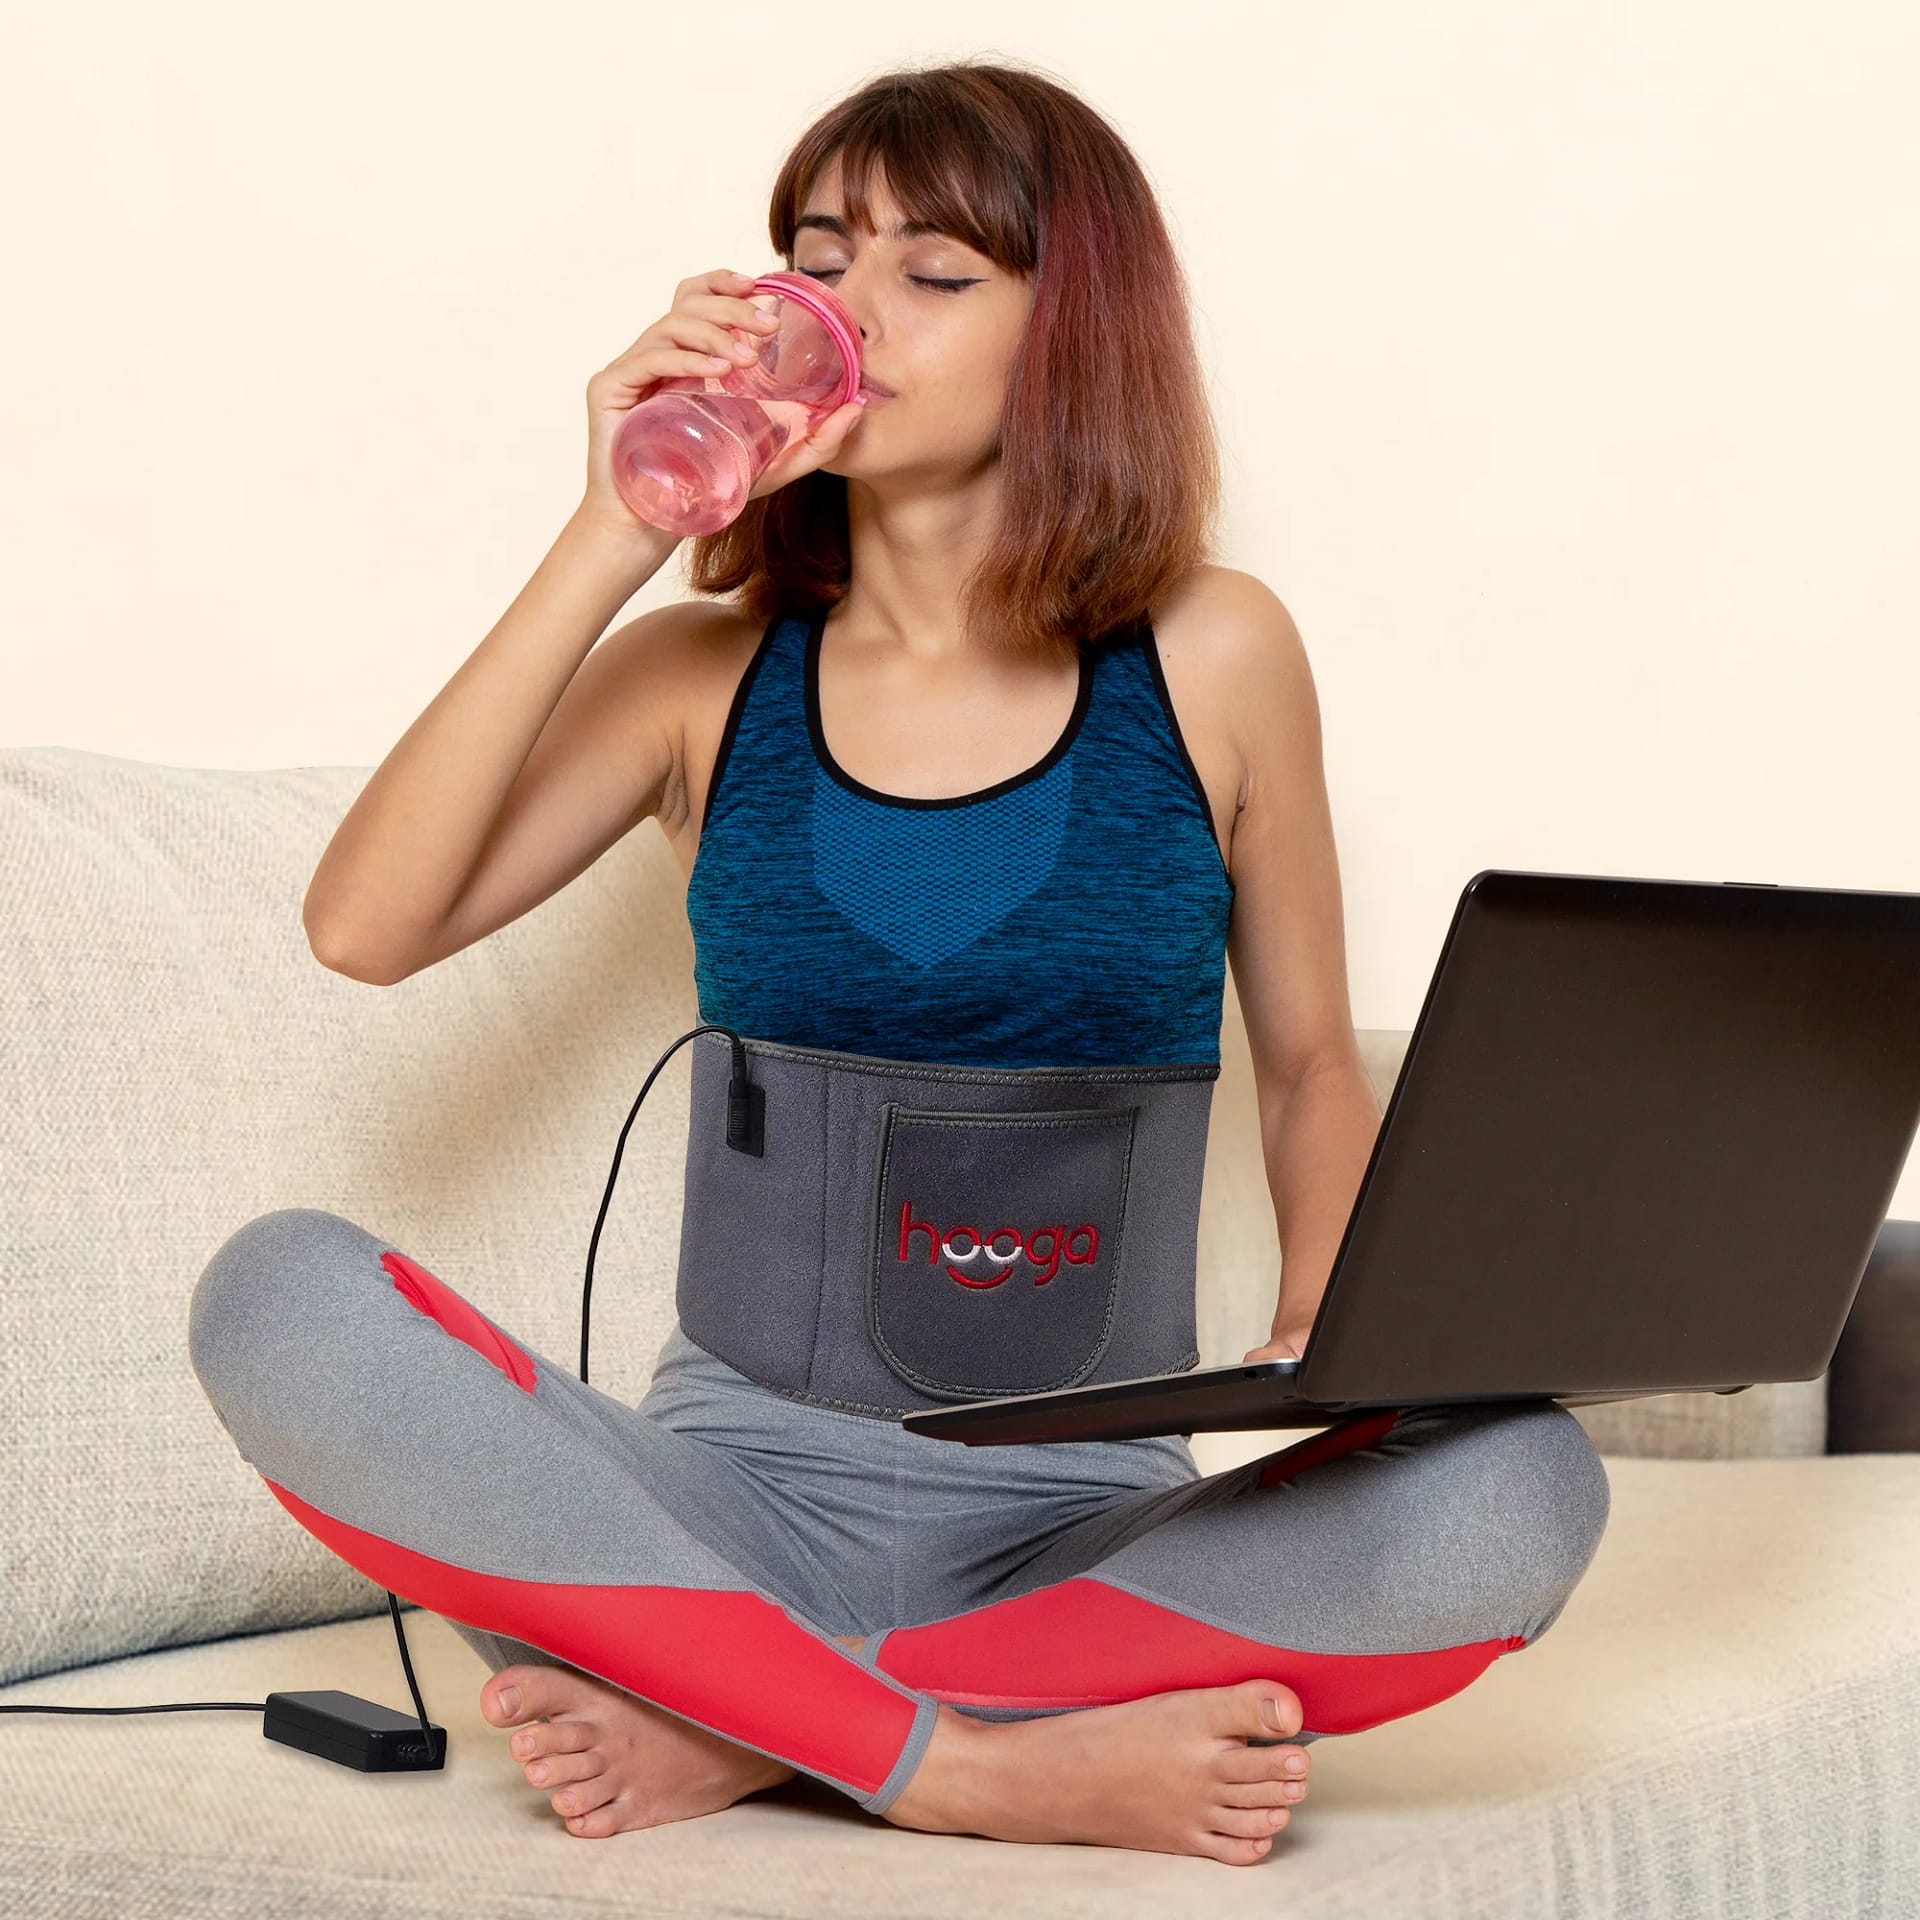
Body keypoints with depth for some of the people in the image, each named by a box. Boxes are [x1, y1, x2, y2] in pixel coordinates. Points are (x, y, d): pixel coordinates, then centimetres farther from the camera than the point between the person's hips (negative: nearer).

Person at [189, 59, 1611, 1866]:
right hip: (740, 1479, 0)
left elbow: (1310, 1064, 15)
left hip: (1084, 1506, 0)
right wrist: (610, 542, -11)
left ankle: (737, 1727, -20)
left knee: (1516, 1486, -31)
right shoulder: (704, 673, 6)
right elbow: (363, 928, -8)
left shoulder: (1209, 662, 5)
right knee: (277, 1294, -26)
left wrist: (1326, 1343, -5)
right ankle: (981, 1766, -24)